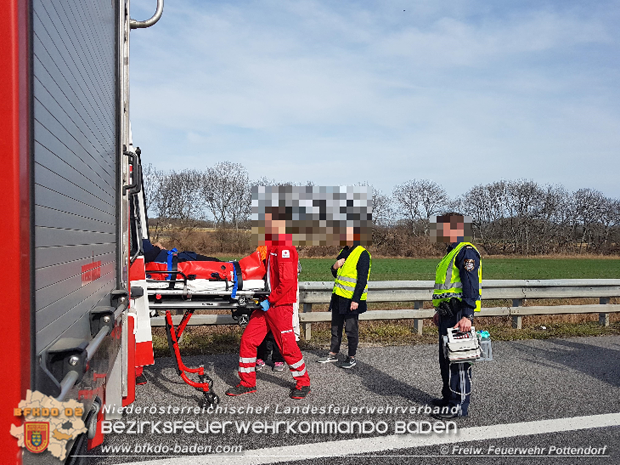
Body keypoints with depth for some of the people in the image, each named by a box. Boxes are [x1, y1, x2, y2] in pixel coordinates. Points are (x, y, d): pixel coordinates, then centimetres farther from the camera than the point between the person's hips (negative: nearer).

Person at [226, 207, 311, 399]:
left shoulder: (285, 249, -17)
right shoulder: (270, 247, 14)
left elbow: (287, 281, -22)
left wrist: (270, 300, -17)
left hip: (280, 306, -9)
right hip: (265, 304, 9)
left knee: (287, 345, 0)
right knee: (248, 340, 7)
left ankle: (303, 383, 19)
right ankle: (247, 383, 19)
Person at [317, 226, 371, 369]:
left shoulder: (362, 254, -12)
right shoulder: (344, 252, 13)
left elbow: (362, 279, -16)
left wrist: (356, 299, -20)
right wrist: (335, 267, -2)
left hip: (351, 299, -8)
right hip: (338, 297, 8)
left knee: (351, 329, 3)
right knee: (336, 327, 15)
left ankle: (352, 358, 16)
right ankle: (333, 354, 27)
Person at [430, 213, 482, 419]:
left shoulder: (466, 251, -12)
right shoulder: (451, 253, 20)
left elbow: (471, 286, -21)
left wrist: (466, 316, -28)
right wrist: (439, 311, 27)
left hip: (459, 315, -10)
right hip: (448, 315, 11)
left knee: (458, 360, -5)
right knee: (446, 358, 17)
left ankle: (459, 405, 3)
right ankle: (449, 397, 29)